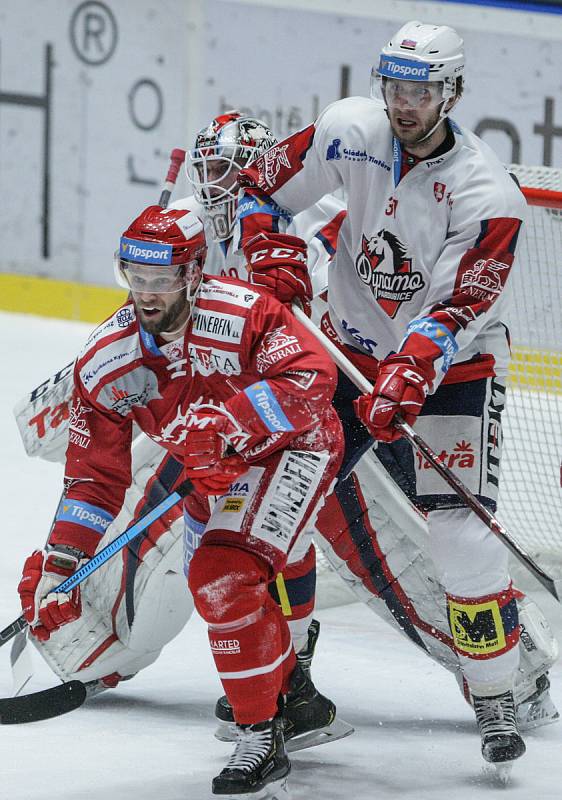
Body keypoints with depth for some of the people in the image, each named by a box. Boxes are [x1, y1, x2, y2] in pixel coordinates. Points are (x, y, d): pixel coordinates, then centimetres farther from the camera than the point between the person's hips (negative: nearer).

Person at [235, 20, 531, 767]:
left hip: (450, 368, -4)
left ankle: (497, 698, -1)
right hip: (350, 352, 5)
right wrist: (268, 253, -15)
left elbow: (455, 310, -30)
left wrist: (407, 376, -44)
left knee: (461, 535, -17)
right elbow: (262, 183, 2)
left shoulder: (489, 195, -23)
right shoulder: (352, 131, -11)